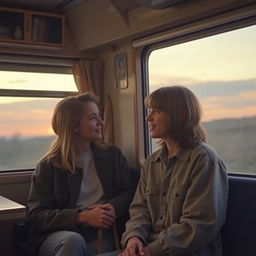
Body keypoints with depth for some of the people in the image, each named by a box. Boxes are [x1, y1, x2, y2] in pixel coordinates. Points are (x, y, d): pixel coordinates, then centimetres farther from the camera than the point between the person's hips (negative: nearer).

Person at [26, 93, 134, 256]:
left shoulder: (113, 155, 16)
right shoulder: (48, 166, 5)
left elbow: (128, 193, 13)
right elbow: (36, 216, -1)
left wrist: (114, 207, -12)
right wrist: (82, 217, -15)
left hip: (99, 234, 1)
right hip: (57, 235, 0)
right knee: (73, 241, -35)